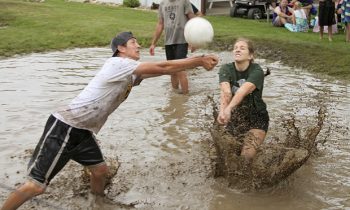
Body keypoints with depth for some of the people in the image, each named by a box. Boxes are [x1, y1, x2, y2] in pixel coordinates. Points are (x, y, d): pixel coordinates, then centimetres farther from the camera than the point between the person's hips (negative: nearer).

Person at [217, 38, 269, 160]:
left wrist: (228, 109, -54)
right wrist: (222, 110, -49)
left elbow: (243, 91, -37)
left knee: (247, 155, -19)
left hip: (256, 117, -3)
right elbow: (225, 91, -29)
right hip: (235, 116, 4)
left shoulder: (257, 71, -19)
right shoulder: (226, 69, -10)